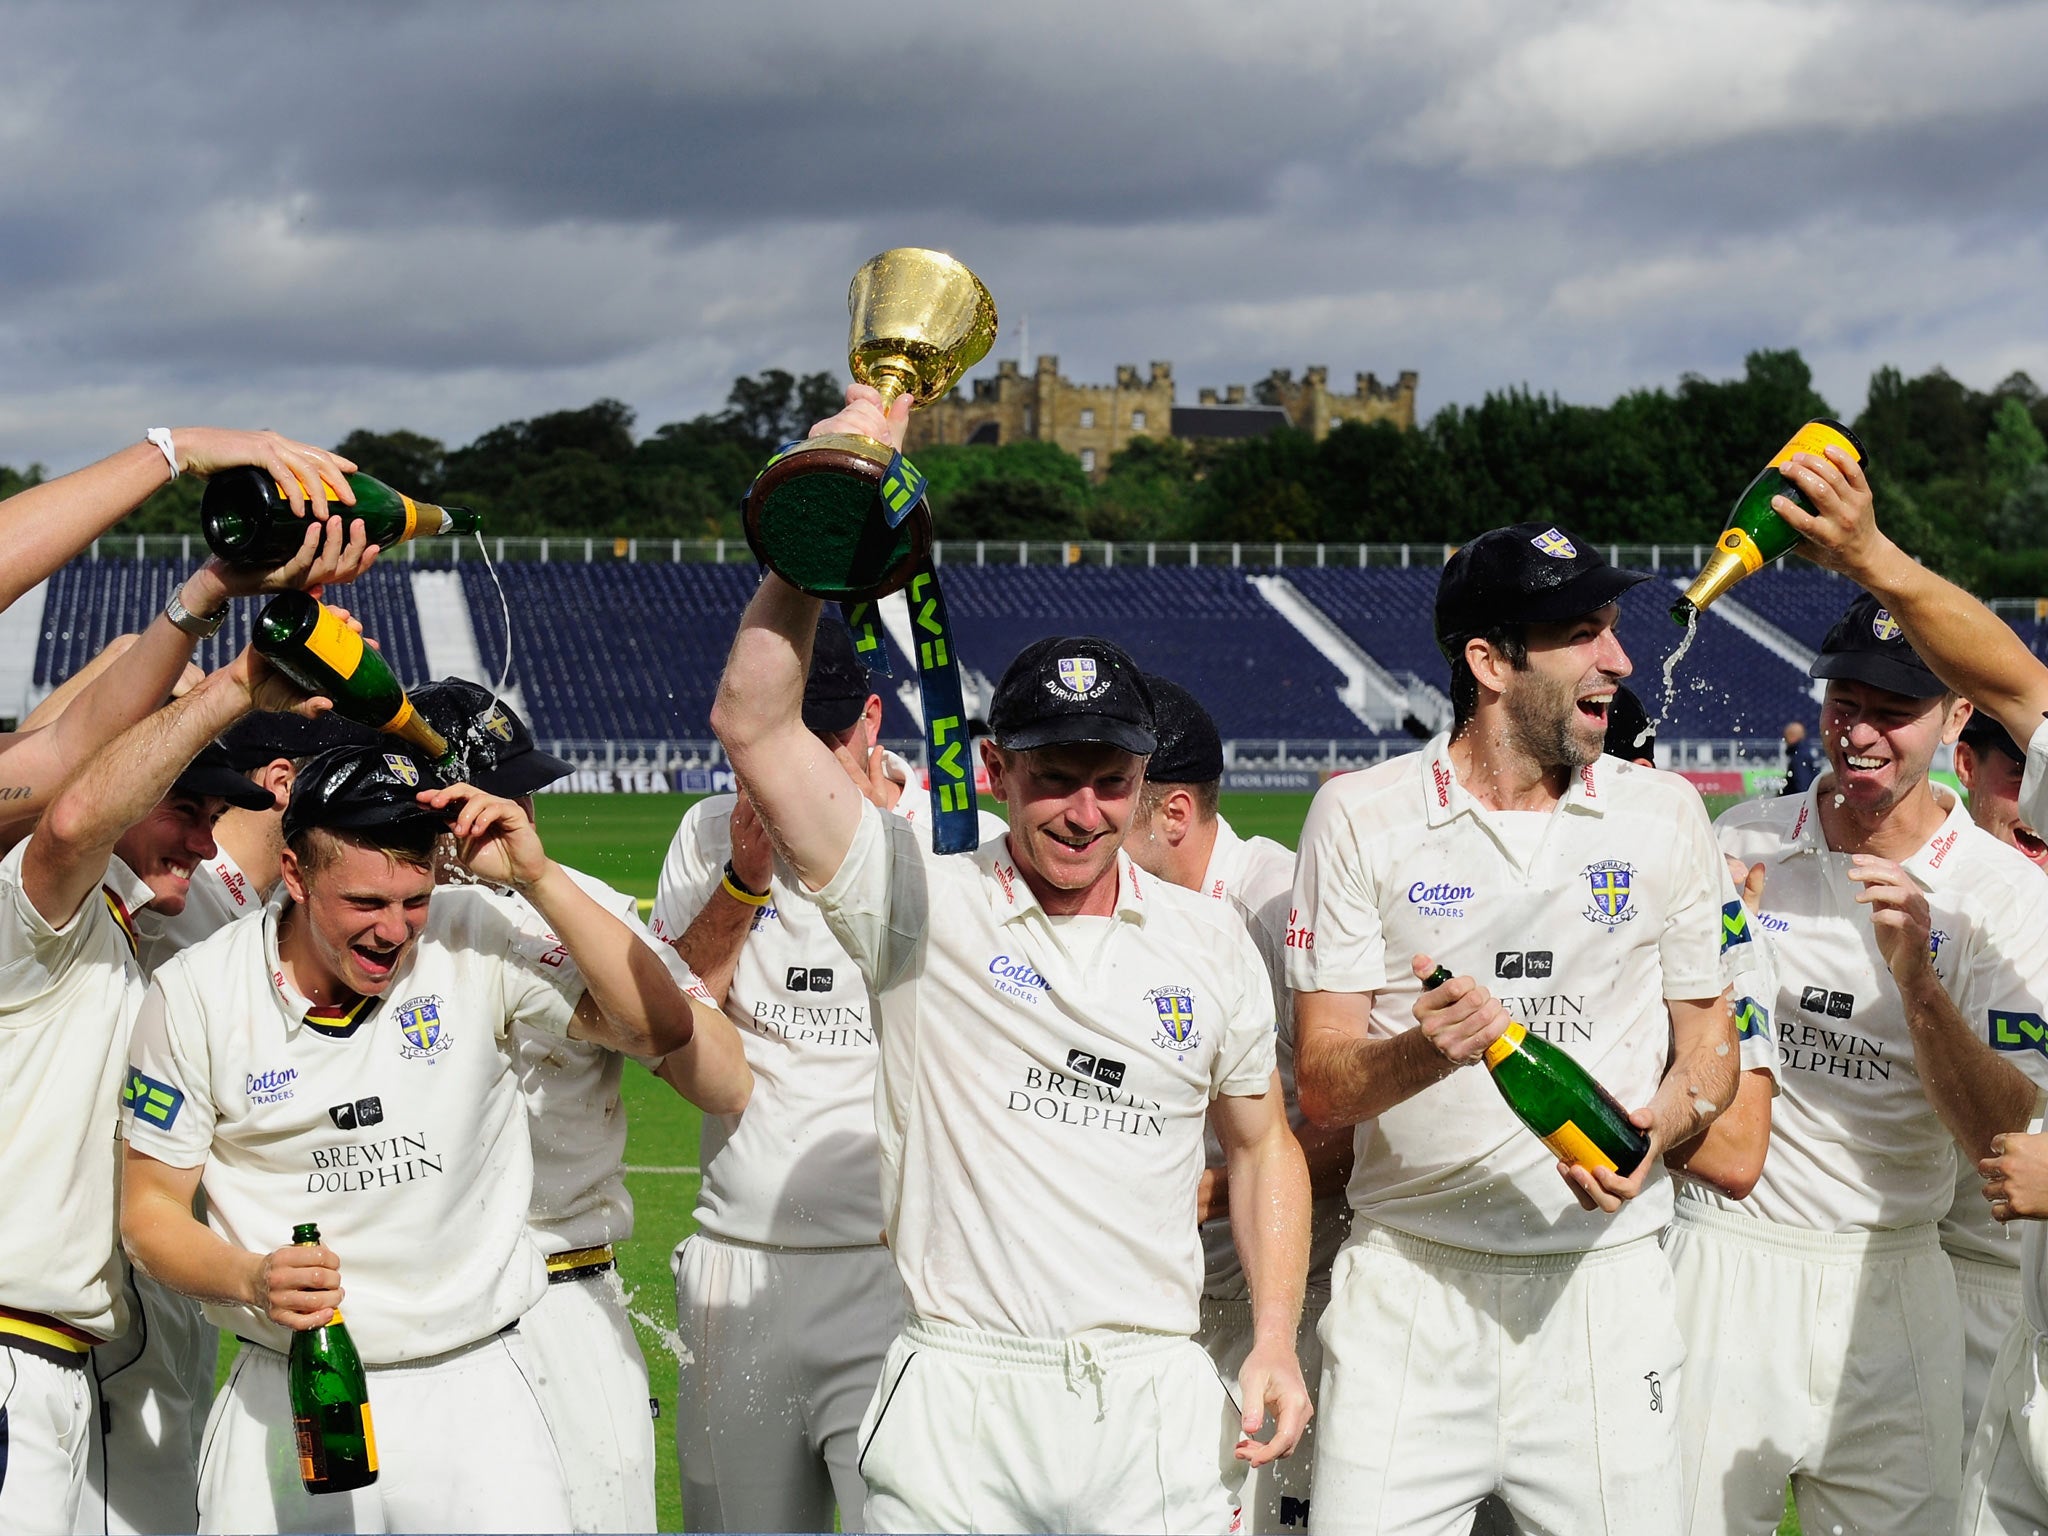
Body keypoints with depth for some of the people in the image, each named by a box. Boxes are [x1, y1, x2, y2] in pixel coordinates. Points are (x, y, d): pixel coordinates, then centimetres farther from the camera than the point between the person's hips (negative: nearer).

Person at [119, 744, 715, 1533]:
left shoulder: (472, 942, -7)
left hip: (472, 1392, 0)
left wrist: (537, 877, -19)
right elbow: (150, 1208, 2)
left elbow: (663, 1027, -13)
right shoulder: (196, 994, -5)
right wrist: (251, 1280, -18)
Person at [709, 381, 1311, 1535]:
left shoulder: (1209, 942, 10)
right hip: (958, 1403, -2)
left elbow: (1263, 1142, 19)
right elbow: (754, 726, -10)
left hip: (1158, 1406, 2)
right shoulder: (920, 900, -1)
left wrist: (1276, 1345, 7)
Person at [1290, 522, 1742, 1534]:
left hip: (1606, 1276, 2)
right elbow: (1321, 1085, -3)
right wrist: (1425, 1051, -24)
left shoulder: (1663, 814, 8)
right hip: (1409, 1275, -1)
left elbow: (1709, 1043, 13)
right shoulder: (1360, 816, 0)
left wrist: (1657, 1126, -10)